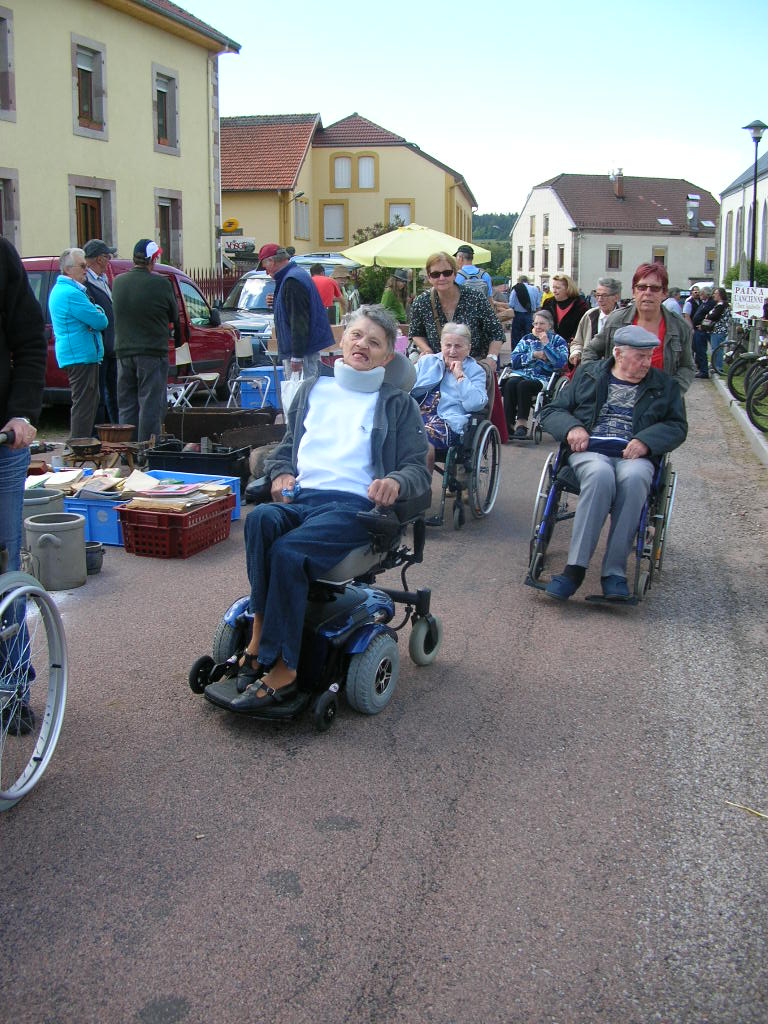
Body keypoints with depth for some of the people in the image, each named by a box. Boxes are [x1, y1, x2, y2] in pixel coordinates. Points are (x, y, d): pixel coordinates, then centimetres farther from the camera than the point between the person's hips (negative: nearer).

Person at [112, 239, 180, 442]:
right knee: (151, 405, -1)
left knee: (126, 405, 13)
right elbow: (174, 316, -1)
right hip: (153, 352, -5)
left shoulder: (117, 282, 5)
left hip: (123, 351, 5)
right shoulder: (161, 284, -12)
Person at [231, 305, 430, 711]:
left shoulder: (398, 405, 17)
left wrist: (396, 481, -15)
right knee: (260, 520, -35)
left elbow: (418, 468, 10)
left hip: (354, 503, -3)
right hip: (299, 497, 3)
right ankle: (261, 635, -31)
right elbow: (285, 445, 31)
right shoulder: (313, 389, 27)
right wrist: (281, 473, 7)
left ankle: (280, 669, -27)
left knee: (288, 551, -34)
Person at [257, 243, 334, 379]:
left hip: (302, 351, -11)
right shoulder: (298, 274, 17)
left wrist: (297, 356, -22)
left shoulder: (292, 281, -17)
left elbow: (299, 323, -22)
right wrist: (275, 303, 18)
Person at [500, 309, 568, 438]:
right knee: (511, 383, -31)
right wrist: (534, 355, -2)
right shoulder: (527, 339, 24)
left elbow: (561, 363, -6)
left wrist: (546, 344, -7)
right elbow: (514, 360, 9)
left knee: (524, 385, -34)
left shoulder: (558, 341, 14)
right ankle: (508, 424, -30)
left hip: (542, 378, -3)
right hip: (521, 374, 3)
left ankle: (522, 422, -28)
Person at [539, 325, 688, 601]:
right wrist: (571, 428, -6)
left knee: (634, 478, -37)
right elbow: (552, 411, 17)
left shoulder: (663, 385, 20)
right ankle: (575, 568, -37)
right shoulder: (588, 374, 19)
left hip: (633, 456, 1)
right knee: (600, 475, -38)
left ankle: (614, 571, -34)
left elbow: (677, 426, 12)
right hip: (589, 451, 0)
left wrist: (646, 441, -8)